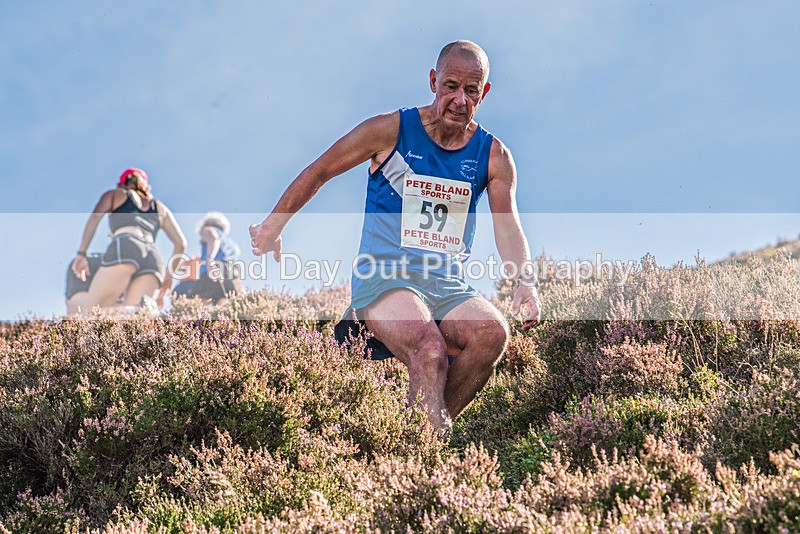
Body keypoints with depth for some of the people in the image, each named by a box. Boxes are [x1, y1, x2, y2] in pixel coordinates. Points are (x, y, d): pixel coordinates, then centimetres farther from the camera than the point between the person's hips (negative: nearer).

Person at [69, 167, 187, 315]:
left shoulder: (115, 194, 29)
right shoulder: (160, 207, 38)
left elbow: (95, 216, 8)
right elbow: (181, 243, 29)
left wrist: (81, 254, 6)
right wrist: (169, 275, 40)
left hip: (124, 248, -3)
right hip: (154, 258, 3)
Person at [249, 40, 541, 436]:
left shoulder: (493, 157, 8)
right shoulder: (392, 130, 0)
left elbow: (508, 226, -2)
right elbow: (318, 171, 9)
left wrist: (525, 279, -22)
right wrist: (272, 227, 16)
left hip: (448, 287, 3)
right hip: (383, 276, -3)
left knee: (493, 333, -29)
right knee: (429, 348, -34)